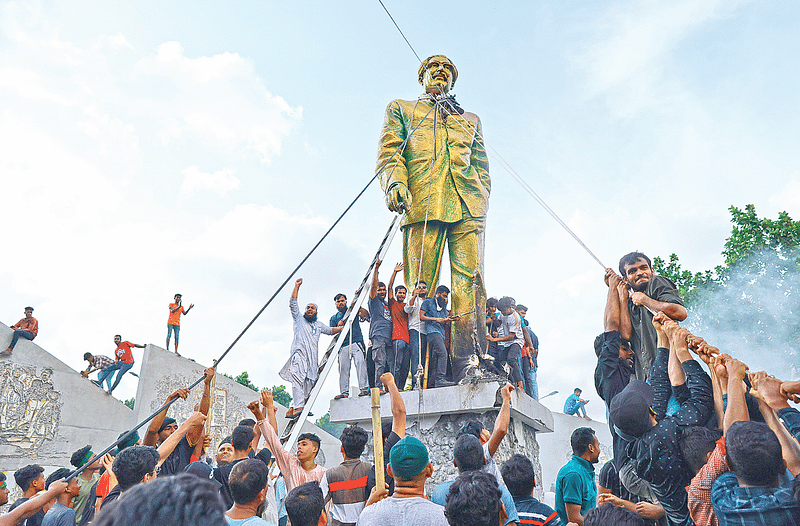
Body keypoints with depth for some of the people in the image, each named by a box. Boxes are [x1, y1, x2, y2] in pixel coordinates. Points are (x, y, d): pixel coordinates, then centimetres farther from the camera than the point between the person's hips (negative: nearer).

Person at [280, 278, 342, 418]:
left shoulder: (319, 325, 30)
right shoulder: (299, 319, 20)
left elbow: (331, 330, 43)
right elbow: (293, 303, 12)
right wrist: (297, 286, 9)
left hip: (312, 358, 5)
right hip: (299, 353, -5)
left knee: (307, 383, -5)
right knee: (298, 378, -24)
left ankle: (292, 409, -3)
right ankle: (298, 407, -34)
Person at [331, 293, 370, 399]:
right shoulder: (334, 318, 24)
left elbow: (366, 315, -1)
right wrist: (338, 326, -4)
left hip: (356, 342, -3)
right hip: (343, 346, 3)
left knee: (360, 363, -17)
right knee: (343, 368, -4)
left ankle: (364, 388, -19)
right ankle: (344, 392, -1)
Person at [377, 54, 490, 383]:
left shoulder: (470, 120, 35)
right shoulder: (401, 109, 29)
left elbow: (481, 165, 25)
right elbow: (389, 150, 12)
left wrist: (482, 200, 6)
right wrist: (395, 182, -9)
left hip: (467, 205, 2)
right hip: (423, 204, -2)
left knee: (470, 281, -15)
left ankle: (467, 364, -19)